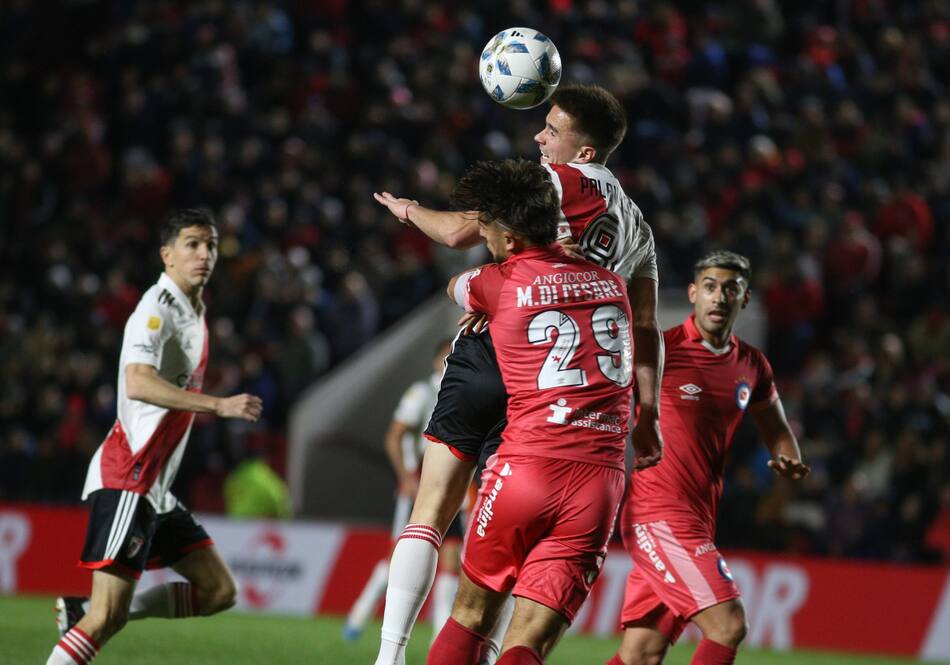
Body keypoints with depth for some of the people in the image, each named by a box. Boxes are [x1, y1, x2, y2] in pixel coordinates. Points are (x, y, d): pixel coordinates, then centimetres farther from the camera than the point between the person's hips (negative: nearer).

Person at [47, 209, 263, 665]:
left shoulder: (192, 311, 15)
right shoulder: (157, 309, -14)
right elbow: (137, 383, -31)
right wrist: (218, 405, -35)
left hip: (155, 486, 10)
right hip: (125, 480, -10)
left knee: (219, 591, 7)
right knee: (107, 618, -15)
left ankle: (82, 612, 7)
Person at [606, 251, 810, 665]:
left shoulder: (750, 366, 12)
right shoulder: (660, 349, -7)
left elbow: (777, 431, 26)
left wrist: (789, 462, 6)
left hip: (699, 520, 7)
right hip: (657, 511, -7)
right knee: (728, 624, -18)